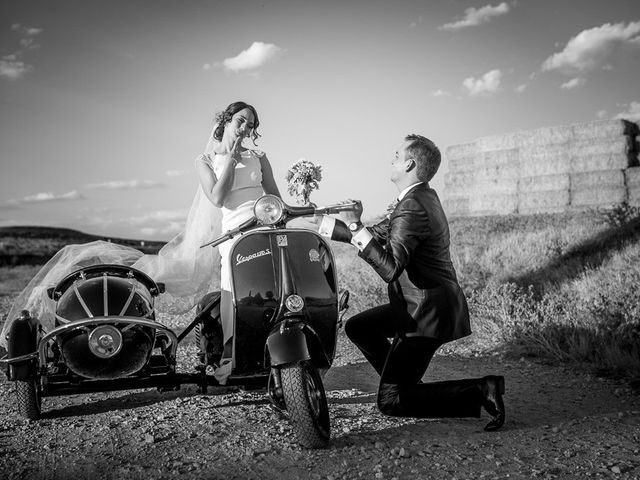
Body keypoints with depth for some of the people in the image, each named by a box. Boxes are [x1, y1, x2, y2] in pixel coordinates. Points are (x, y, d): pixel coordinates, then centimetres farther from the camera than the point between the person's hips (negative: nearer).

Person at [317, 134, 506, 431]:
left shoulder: (412, 208, -22)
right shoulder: (425, 196, 10)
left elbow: (390, 268, -32)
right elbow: (379, 234, 16)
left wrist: (355, 227, -29)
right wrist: (329, 226, 15)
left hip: (428, 312, -10)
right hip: (420, 304, 10)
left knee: (389, 402, -7)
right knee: (357, 327, 20)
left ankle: (479, 392, -8)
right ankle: (407, 384, 21)